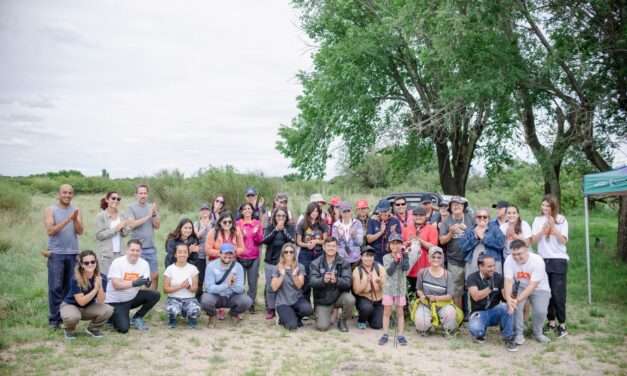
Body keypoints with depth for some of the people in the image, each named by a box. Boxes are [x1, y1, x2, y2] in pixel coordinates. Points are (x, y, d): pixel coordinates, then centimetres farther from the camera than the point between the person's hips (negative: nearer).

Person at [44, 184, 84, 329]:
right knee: (55, 287, -4)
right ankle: (54, 319, 1)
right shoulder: (50, 210, 1)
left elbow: (80, 231, -1)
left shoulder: (76, 210, 9)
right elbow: (50, 231, -11)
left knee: (70, 287, 5)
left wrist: (75, 219, -19)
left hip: (73, 253, 3)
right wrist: (67, 220, -19)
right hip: (56, 253, -3)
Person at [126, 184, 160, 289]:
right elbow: (132, 224, -16)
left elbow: (157, 226, 4)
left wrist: (154, 213, -11)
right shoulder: (132, 207, -3)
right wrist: (147, 216, -19)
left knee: (155, 275, 6)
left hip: (151, 247, 4)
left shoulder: (152, 207, 7)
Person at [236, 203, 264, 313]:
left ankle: (251, 303, 9)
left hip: (254, 257, 1)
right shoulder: (238, 223, 5)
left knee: (253, 282, 0)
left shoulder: (257, 223, 8)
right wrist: (240, 235, -13)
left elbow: (260, 240, 5)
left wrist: (256, 233, -13)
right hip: (240, 257, -1)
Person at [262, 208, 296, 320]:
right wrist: (276, 229, -17)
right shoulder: (269, 227, 6)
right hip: (270, 261, 1)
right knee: (270, 286, 3)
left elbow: (292, 241, -10)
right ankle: (270, 309, 16)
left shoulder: (290, 227, 4)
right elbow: (265, 240, -8)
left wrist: (283, 229, -18)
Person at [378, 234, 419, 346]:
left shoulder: (405, 256, -1)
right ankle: (385, 334, 10)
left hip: (401, 288, 1)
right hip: (388, 288, 0)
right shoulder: (386, 257, -4)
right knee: (387, 312, 4)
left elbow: (406, 268, -16)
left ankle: (401, 335, 11)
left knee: (400, 312, 6)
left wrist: (404, 256, -19)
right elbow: (389, 272, -16)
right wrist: (395, 261, -24)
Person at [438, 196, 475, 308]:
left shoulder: (470, 219, 7)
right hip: (454, 261, 0)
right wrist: (451, 233, -13)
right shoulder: (447, 222, 8)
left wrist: (466, 229, -10)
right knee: (456, 291, 4)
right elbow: (442, 241, 4)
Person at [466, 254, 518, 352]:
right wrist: (490, 288, -36)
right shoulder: (472, 278, -11)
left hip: (495, 311, 2)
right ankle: (480, 333, 6)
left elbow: (505, 294, -15)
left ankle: (508, 339, -12)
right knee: (475, 330, -34)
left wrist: (510, 298, -39)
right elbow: (476, 296, -25)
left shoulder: (498, 277, -3)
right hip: (479, 312, -2)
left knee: (506, 307, -32)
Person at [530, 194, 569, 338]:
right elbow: (534, 240, -2)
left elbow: (563, 240, -9)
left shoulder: (561, 220, -2)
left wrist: (553, 227, -19)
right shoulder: (538, 220, 5)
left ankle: (562, 324, 3)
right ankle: (551, 322, 16)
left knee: (558, 293, -4)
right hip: (543, 260, 3)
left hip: (559, 260, -3)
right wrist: (544, 229, -16)